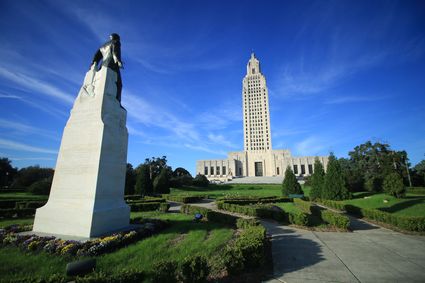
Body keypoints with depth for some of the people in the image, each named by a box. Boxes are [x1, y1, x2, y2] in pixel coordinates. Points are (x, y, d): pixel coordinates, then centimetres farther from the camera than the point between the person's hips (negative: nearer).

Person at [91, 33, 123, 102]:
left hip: (103, 67, 7)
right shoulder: (116, 42, 14)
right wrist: (118, 61, -22)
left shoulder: (103, 46, 33)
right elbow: (115, 51, -8)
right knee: (118, 84, -16)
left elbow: (97, 56, 20)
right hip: (112, 65, -7)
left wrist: (93, 64, 10)